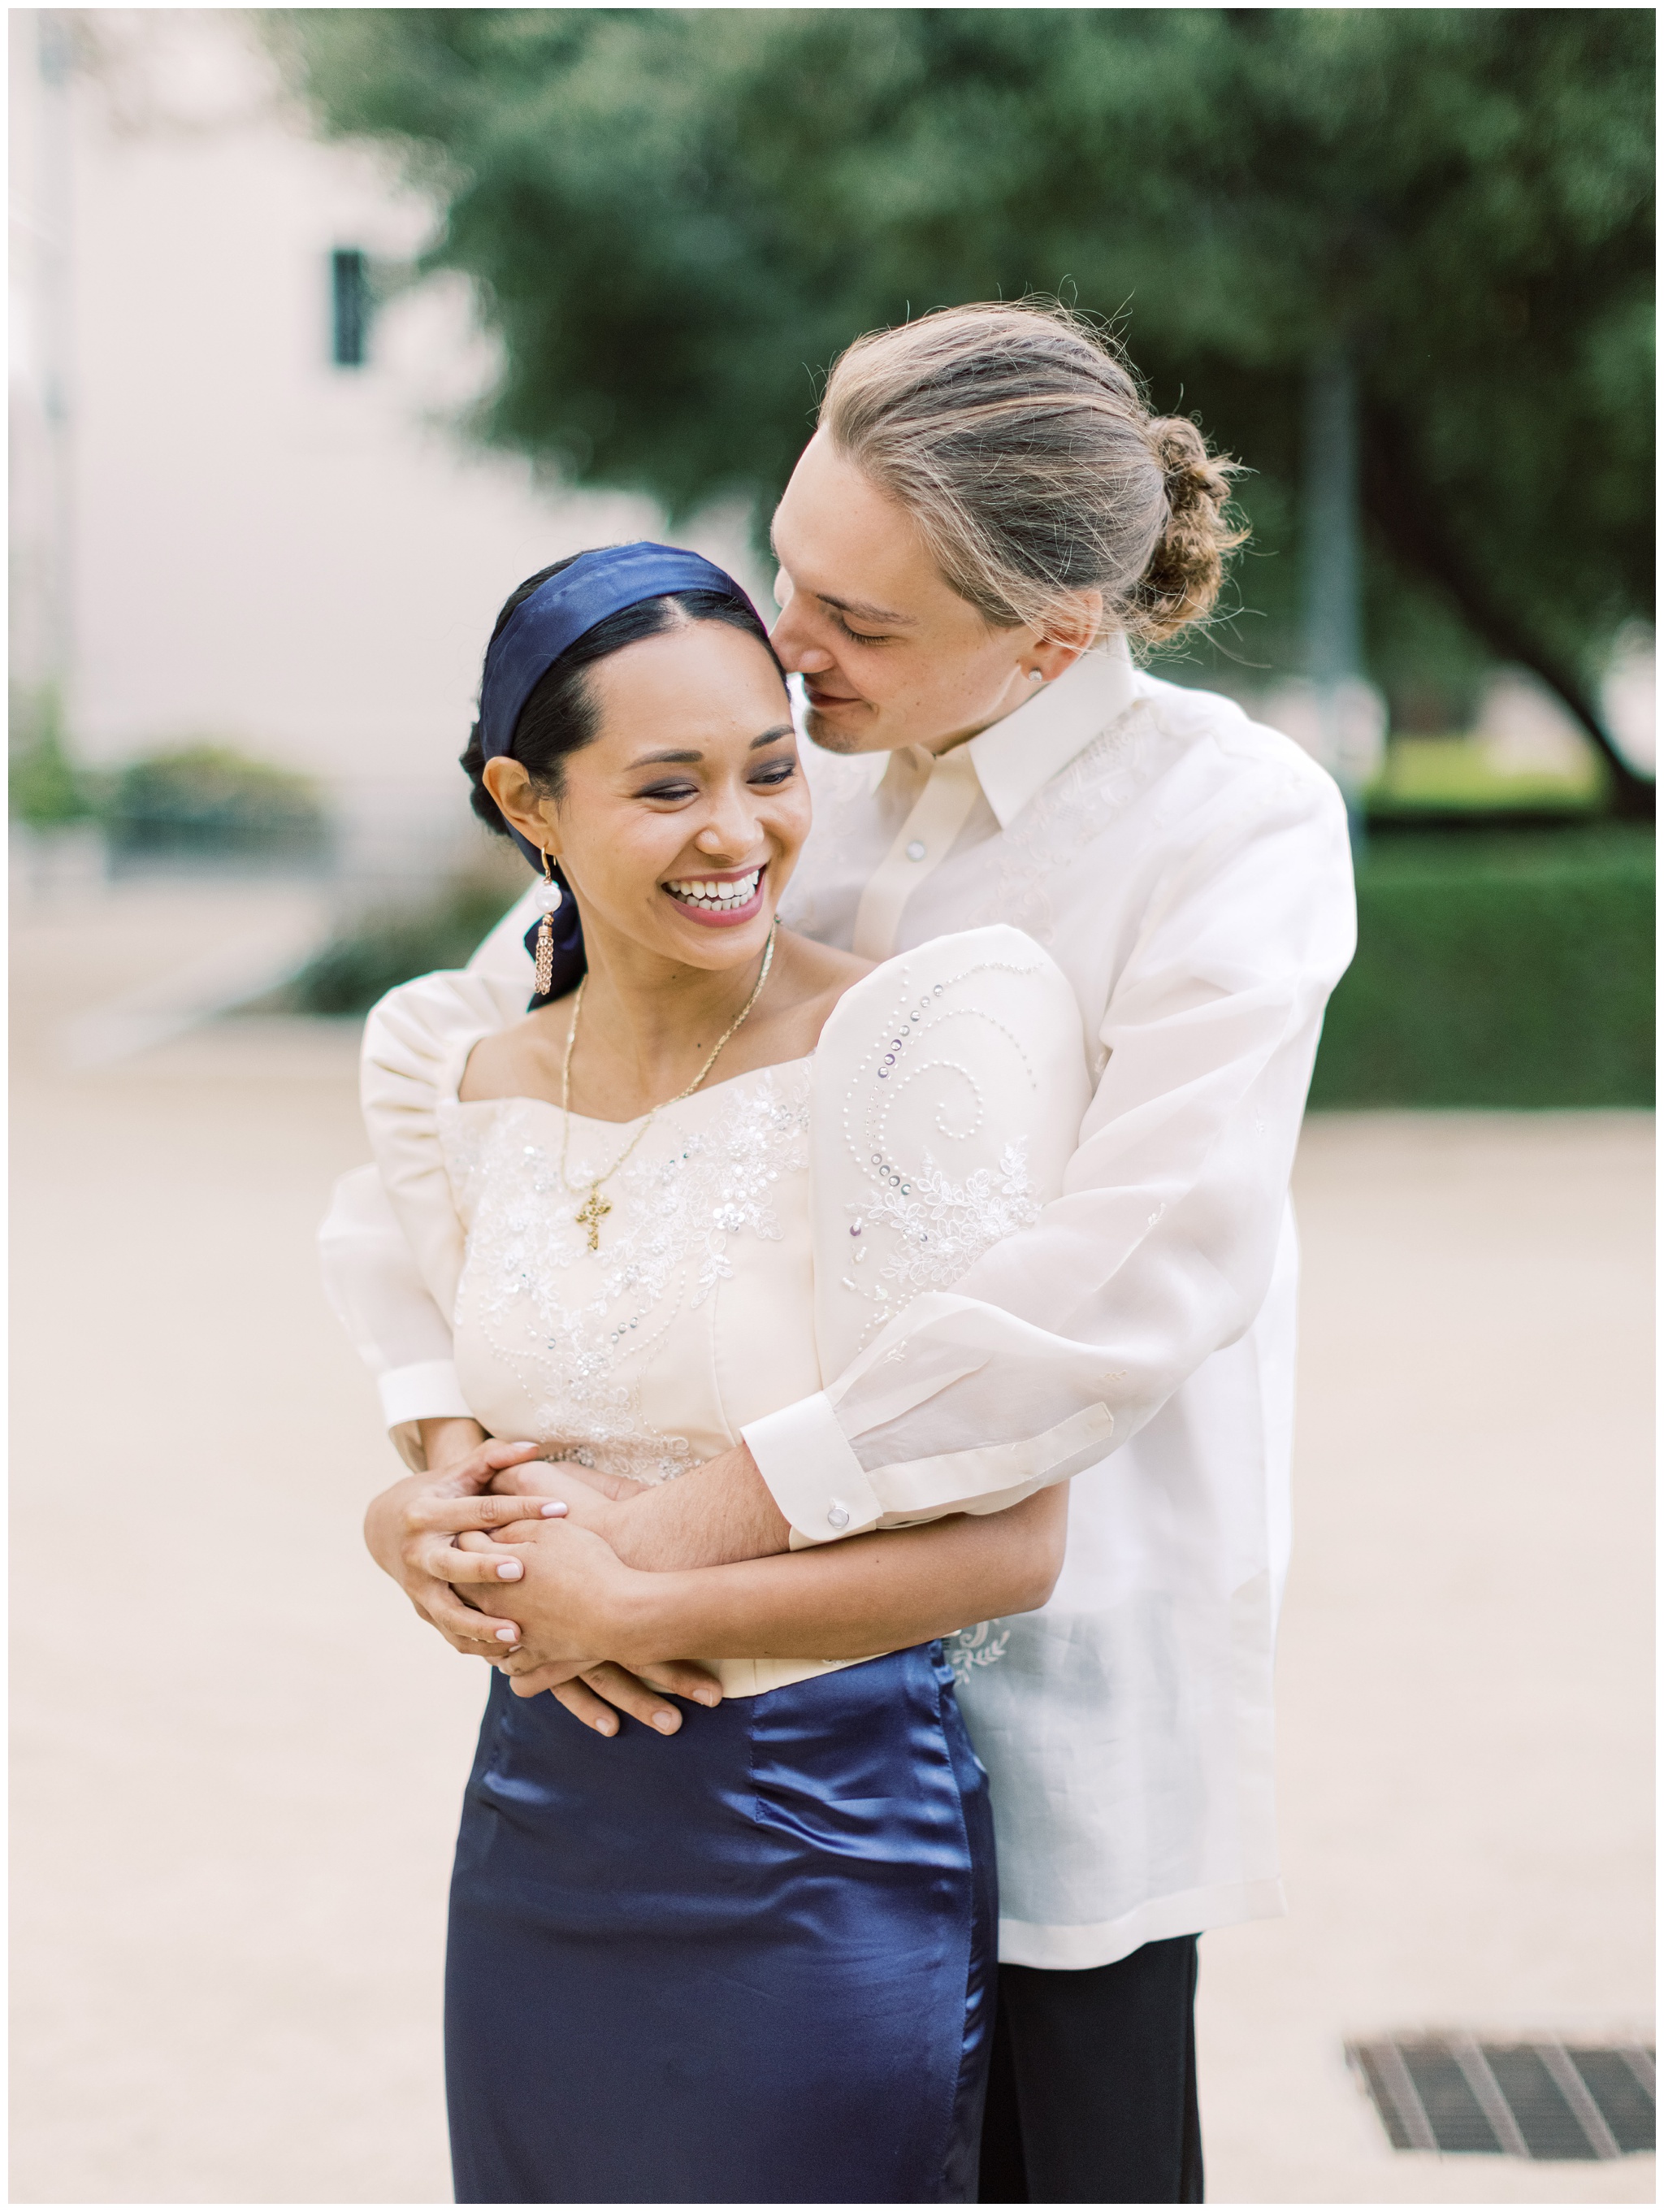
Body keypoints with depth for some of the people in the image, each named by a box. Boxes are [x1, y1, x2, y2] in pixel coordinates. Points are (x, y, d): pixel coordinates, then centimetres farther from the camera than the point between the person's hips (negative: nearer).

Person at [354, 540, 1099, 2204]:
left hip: (814, 1866, -5)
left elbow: (1007, 1544, -17)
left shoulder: (926, 1028, -15)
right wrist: (456, 1525, -6)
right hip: (533, 1848, 5)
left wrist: (633, 1603, -12)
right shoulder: (458, 1074, 3)